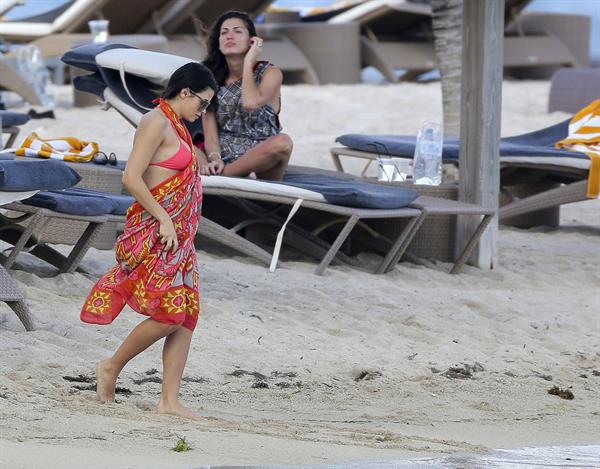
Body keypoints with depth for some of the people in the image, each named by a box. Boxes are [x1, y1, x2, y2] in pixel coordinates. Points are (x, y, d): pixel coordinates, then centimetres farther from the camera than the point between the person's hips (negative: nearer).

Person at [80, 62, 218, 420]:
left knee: (187, 315, 2)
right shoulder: (157, 123, -12)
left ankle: (170, 400, 1)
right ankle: (112, 368, 5)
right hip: (154, 232, -10)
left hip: (178, 235, 10)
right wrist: (163, 220, -19)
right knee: (170, 312, -14)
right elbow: (131, 178, -19)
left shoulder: (177, 128, 18)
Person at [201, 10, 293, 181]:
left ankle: (222, 173, -28)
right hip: (225, 158, 0)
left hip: (262, 158, 0)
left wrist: (248, 62, -7)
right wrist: (215, 159, -20)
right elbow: (210, 134, 1)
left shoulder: (270, 74, 2)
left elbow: (251, 103, -21)